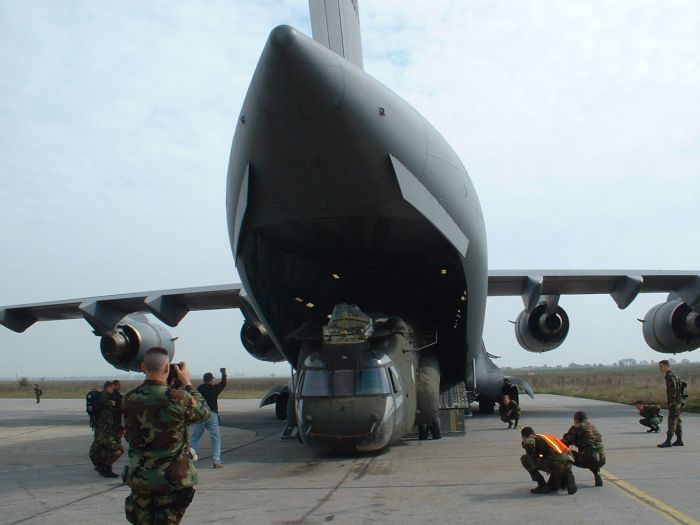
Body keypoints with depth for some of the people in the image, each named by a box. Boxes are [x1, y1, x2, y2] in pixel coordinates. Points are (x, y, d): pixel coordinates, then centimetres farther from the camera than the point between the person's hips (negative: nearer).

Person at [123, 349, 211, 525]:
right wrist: (187, 383, 8)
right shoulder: (178, 398, -20)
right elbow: (204, 412, -1)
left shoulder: (130, 400, -7)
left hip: (139, 478, 4)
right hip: (172, 479, -4)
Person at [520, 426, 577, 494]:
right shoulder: (547, 436, 29)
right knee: (552, 487, 33)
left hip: (556, 463, -8)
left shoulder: (531, 438, 6)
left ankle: (542, 486, 5)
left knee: (525, 458, 7)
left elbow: (529, 443, -20)